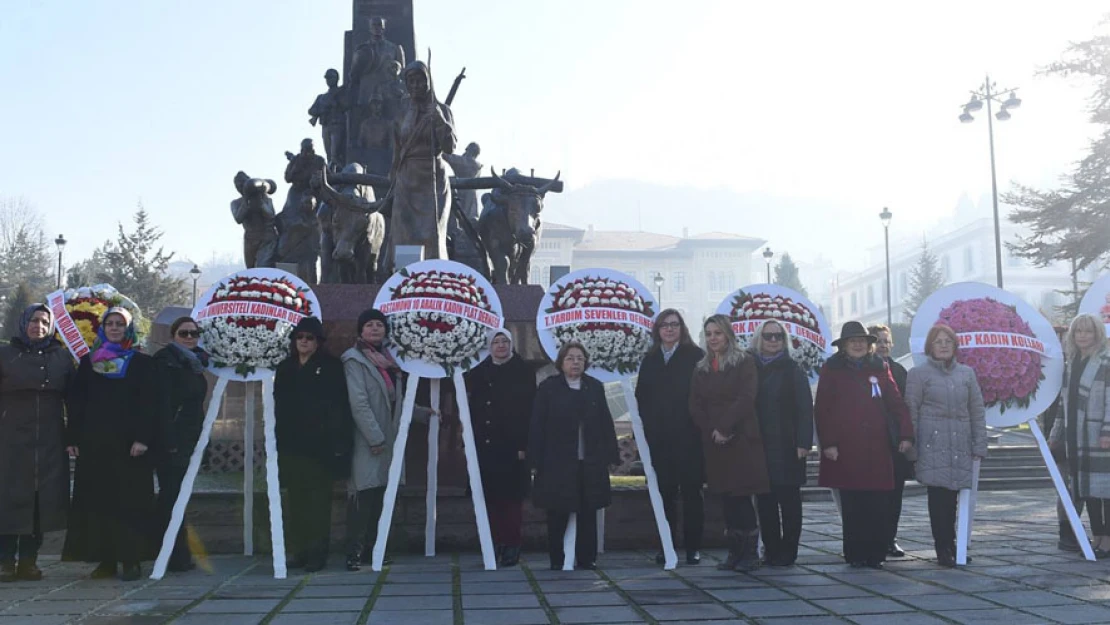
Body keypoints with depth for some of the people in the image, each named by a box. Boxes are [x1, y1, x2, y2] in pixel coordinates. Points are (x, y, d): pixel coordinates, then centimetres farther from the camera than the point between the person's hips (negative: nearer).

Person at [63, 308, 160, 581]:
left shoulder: (143, 364, 4)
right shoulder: (88, 362, 14)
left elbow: (150, 404, -4)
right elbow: (75, 403, 11)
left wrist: (143, 438, -14)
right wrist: (73, 438, 2)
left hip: (128, 444, -3)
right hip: (94, 444, 4)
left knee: (129, 502, -4)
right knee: (97, 502, 3)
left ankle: (131, 560, -1)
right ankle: (105, 559, 9)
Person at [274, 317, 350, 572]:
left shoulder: (330, 366, -1)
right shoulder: (285, 368, 14)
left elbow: (340, 405, -7)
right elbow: (279, 406, 14)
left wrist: (339, 442, -14)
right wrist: (279, 438, 7)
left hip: (319, 445, -5)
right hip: (291, 445, 5)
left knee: (318, 500, -2)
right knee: (296, 499, 7)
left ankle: (317, 552, 3)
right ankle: (299, 551, 14)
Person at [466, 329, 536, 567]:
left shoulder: (523, 372, 1)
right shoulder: (478, 373, 11)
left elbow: (529, 410, -4)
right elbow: (471, 408, 12)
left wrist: (524, 444, -11)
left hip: (511, 447, -3)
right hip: (484, 447, 3)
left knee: (511, 498, -1)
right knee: (489, 497, 4)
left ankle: (512, 545, 7)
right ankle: (494, 544, 12)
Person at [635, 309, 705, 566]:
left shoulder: (695, 356, 0)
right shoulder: (650, 360, 13)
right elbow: (641, 397, 11)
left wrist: (701, 427, -12)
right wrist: (647, 426, 0)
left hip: (688, 437, -3)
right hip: (659, 438, 4)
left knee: (691, 491, 1)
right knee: (665, 492, 6)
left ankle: (693, 547, 8)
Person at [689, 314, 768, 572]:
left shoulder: (744, 362, 0)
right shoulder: (701, 368, 15)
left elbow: (746, 398, -10)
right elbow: (695, 406, 8)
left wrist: (725, 428, -15)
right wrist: (711, 430, -6)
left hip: (741, 438, -4)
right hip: (713, 442, 5)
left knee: (742, 496, -7)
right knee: (727, 498, 5)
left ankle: (751, 553, 1)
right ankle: (734, 552, 12)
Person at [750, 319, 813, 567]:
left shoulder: (792, 370, 2)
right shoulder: (751, 368, 9)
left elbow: (805, 407, -4)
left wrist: (803, 442, -13)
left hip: (786, 445, -3)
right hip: (759, 445, 3)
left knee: (789, 499, 1)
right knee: (765, 500, 5)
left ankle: (787, 551, 7)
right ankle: (771, 549, 13)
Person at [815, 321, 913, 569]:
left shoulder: (880, 368, 12)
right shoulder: (832, 369, 5)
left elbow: (896, 402, 9)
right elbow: (821, 409, 1)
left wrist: (906, 435, -3)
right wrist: (828, 443, -7)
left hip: (877, 449, 2)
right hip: (846, 450, -2)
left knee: (878, 506, -1)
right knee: (852, 506, 2)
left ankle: (875, 554, 9)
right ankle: (855, 555, 11)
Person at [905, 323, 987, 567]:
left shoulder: (966, 373, 12)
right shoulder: (919, 374, 2)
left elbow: (977, 410, 12)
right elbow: (911, 412, 2)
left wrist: (979, 444, 7)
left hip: (960, 445, 3)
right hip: (933, 444, -3)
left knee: (952, 496, 6)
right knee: (938, 495, -5)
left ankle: (951, 546, 17)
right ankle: (943, 548, 1)